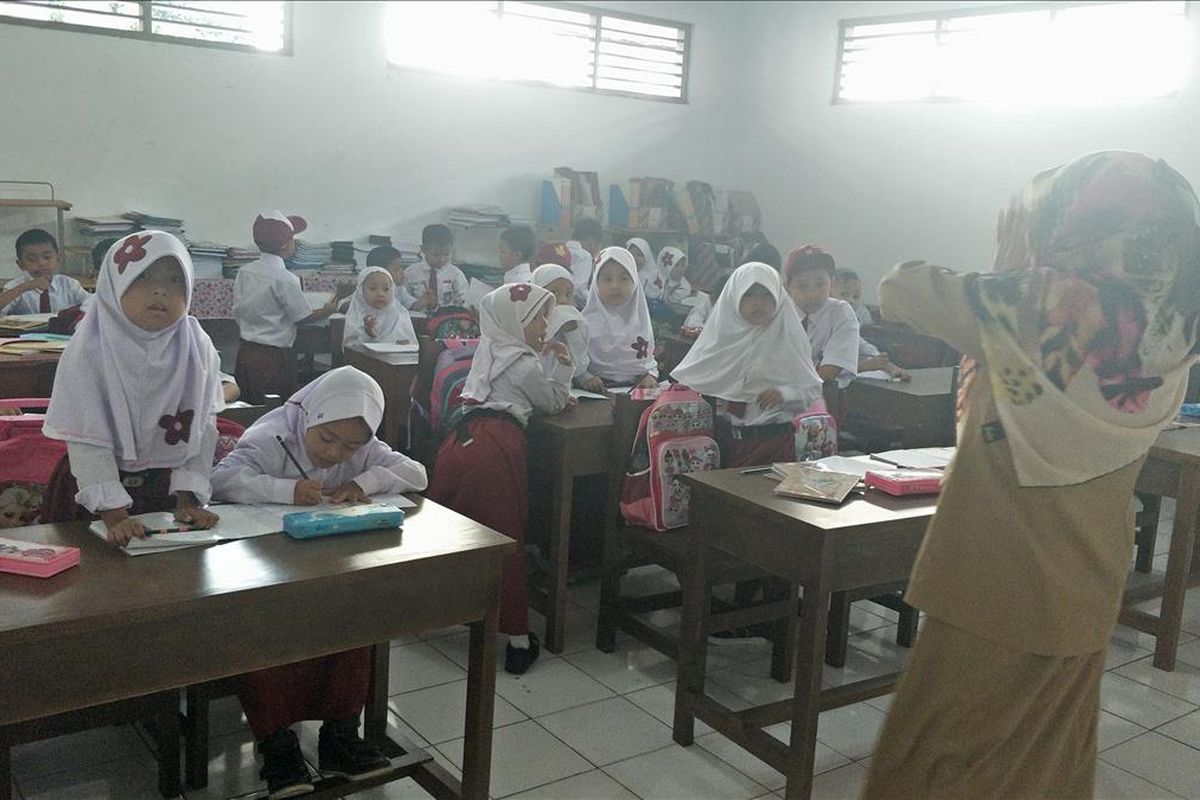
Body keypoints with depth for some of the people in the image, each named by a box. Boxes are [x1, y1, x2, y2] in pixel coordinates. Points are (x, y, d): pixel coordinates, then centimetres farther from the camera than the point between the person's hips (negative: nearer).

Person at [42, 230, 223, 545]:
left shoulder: (198, 349, -7)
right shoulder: (89, 353, -14)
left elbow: (203, 429, -5)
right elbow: (87, 442, -17)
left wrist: (188, 499, -12)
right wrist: (114, 514, -26)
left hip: (172, 487, 2)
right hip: (104, 487, -2)